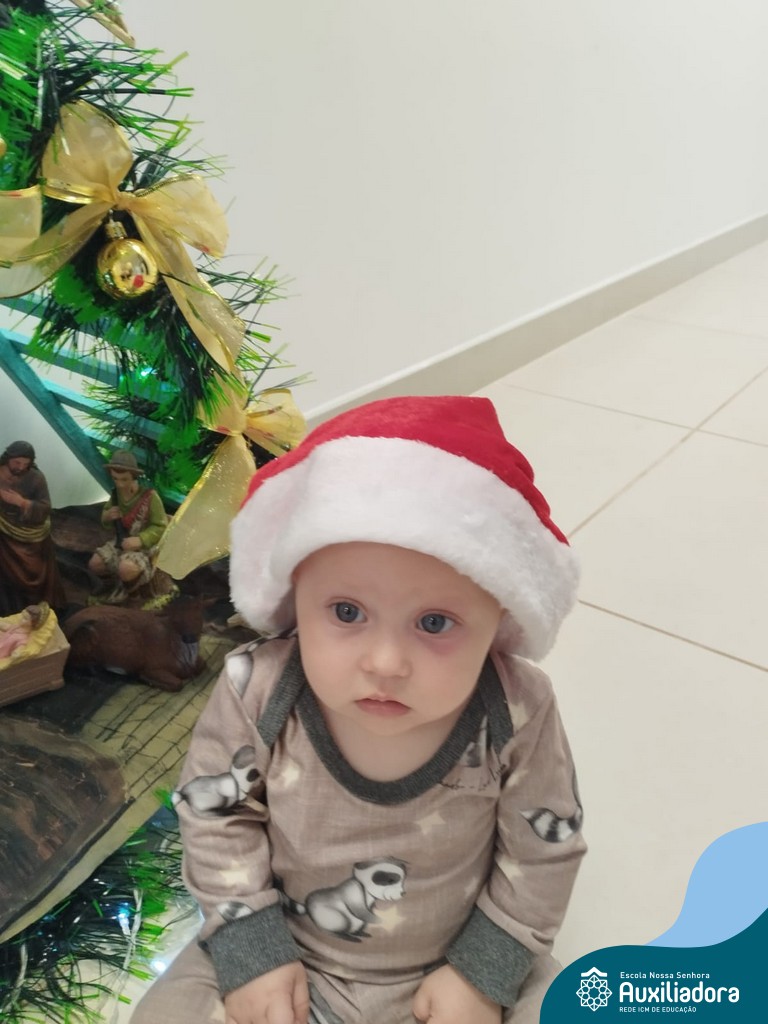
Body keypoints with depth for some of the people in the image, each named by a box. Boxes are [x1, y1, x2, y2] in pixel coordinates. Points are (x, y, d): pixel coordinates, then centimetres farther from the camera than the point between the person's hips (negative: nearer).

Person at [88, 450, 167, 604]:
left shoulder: (150, 496, -21)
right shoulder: (116, 494, -2)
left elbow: (161, 527, -18)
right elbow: (105, 519, 14)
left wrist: (140, 540, -32)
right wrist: (107, 517, -12)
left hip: (144, 546, -6)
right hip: (121, 542, 6)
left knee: (126, 569, -34)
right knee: (94, 564, -10)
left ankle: (125, 588, 2)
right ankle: (119, 580, 18)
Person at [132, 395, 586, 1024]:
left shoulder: (517, 714, -26)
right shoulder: (256, 692, -25)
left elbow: (545, 849, -9)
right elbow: (216, 813, -7)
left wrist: (485, 972, -10)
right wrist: (248, 949, -9)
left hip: (455, 962, 0)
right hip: (287, 954, 1)